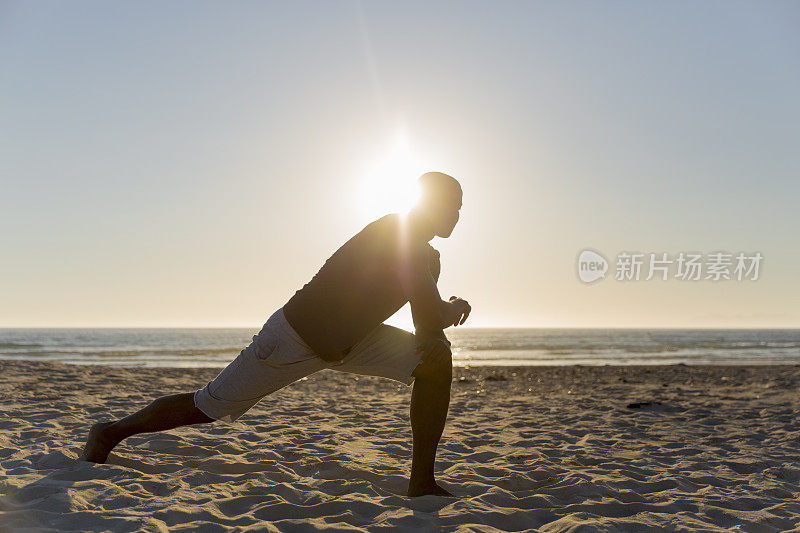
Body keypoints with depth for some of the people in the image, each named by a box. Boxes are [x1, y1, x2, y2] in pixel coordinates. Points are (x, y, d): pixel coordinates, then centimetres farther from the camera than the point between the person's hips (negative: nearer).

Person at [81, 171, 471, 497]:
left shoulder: (428, 258, 8)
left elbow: (426, 325, 9)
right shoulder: (393, 235, -23)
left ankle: (422, 482, -7)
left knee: (437, 357, -8)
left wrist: (430, 335, -13)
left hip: (347, 342, 8)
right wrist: (455, 309, -7)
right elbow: (435, 315, -28)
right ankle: (111, 432, 29)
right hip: (294, 337, -8)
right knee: (208, 406, 2)